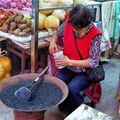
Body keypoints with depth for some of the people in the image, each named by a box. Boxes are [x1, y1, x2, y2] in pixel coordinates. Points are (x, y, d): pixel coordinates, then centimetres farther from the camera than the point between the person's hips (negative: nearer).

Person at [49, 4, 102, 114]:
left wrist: (70, 62, -24)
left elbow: (93, 62, -20)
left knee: (71, 88, -28)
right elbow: (57, 32, 12)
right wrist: (53, 41, -12)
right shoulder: (68, 24, -11)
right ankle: (64, 109, 9)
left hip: (86, 71, -4)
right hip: (69, 68, 4)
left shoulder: (95, 35, -23)